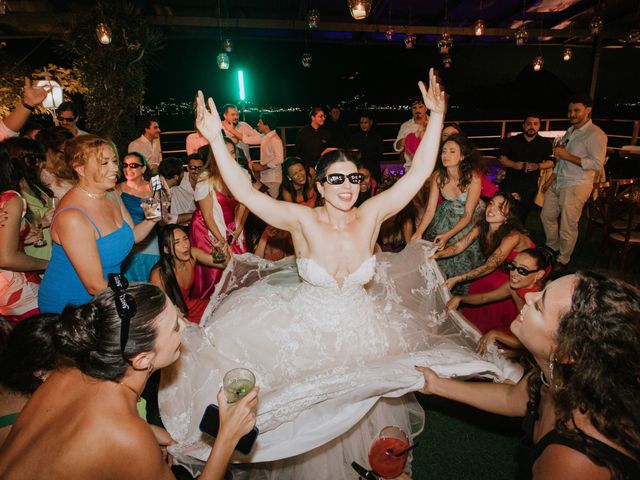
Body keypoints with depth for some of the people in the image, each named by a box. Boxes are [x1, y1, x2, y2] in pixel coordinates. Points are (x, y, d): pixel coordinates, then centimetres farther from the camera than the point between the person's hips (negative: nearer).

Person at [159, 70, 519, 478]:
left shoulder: (372, 215, -12)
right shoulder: (303, 221, -19)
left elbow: (419, 173, -13)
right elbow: (245, 193, -27)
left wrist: (436, 118, -18)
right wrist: (216, 140, -33)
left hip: (363, 330, 2)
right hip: (306, 332, -2)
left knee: (361, 409, 22)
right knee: (310, 416, 17)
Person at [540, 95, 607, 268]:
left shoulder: (595, 134, -12)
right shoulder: (570, 131, 14)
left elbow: (598, 164, -19)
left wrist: (568, 156, -21)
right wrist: (550, 180, 17)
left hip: (576, 187, -8)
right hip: (558, 183, 8)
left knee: (568, 227, -2)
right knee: (547, 216, 17)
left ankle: (562, 261, 14)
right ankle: (552, 248, 36)